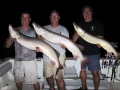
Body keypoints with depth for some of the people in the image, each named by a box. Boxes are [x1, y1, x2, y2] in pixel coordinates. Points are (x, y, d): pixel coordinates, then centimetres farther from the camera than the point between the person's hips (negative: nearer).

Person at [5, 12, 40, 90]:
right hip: (18, 61, 3)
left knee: (34, 81, -2)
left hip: (30, 60, -3)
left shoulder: (33, 31, -2)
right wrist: (10, 37, -14)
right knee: (18, 80, 16)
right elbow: (8, 45, 4)